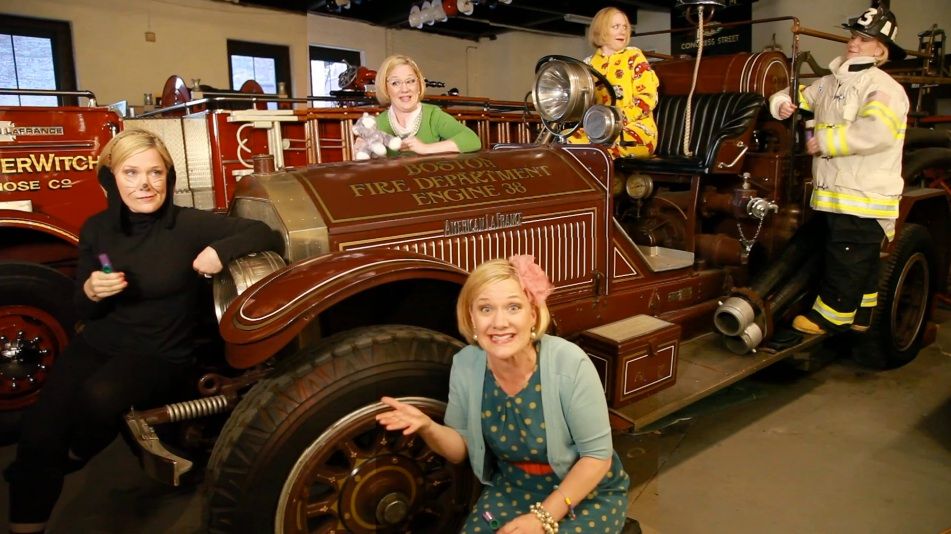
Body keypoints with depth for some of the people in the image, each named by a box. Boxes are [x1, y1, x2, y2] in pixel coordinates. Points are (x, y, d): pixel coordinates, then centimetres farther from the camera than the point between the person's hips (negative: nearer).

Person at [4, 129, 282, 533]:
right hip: (97, 343, 4)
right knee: (37, 433, -18)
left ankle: (74, 460, 3)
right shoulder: (96, 229, 1)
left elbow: (267, 236, -15)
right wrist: (90, 291, -15)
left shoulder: (187, 225, -12)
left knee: (100, 396, -33)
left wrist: (221, 251, -31)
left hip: (160, 354, -3)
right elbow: (84, 313, 8)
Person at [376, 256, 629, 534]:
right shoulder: (465, 364, -14)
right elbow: (461, 449, -1)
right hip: (512, 490, 3)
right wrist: (427, 428, -22)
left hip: (589, 494, -3)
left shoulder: (569, 363, -27)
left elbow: (597, 455, -17)